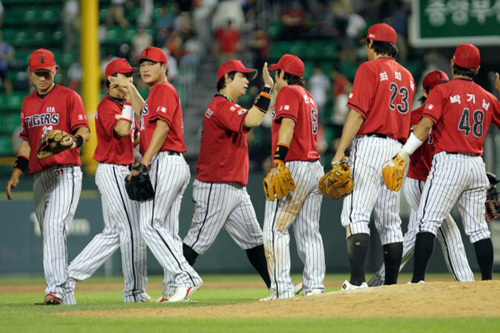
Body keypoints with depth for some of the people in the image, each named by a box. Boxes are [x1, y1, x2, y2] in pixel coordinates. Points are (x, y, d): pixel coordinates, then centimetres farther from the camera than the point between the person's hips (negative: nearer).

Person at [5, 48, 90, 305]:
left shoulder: (69, 97, -1)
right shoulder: (28, 103, 18)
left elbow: (84, 132, -9)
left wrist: (71, 142, -31)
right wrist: (16, 174, 16)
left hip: (65, 172, -7)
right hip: (40, 175, 7)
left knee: (54, 227, -21)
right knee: (48, 233, 7)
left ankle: (55, 289, -28)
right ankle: (62, 289, 14)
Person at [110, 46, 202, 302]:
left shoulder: (164, 90, -6)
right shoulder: (158, 92, 25)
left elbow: (163, 125, -19)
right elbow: (145, 113, 46)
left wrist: (144, 162, -25)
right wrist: (129, 88, 42)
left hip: (165, 163, -11)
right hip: (176, 166, 11)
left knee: (150, 225, -17)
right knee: (167, 231, 8)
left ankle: (185, 278, -24)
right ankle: (174, 288, 5)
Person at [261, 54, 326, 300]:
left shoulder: (288, 92, -5)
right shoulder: (309, 97, 22)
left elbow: (287, 125, -19)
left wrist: (278, 163, -26)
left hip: (294, 168, -9)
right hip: (315, 167, 9)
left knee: (274, 230, -9)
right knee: (309, 232, 10)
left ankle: (282, 289, -16)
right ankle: (315, 287, 5)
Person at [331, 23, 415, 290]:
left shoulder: (369, 68, -3)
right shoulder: (406, 75, 18)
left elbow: (357, 113, -12)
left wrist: (340, 152, -15)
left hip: (370, 145, -7)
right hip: (398, 149, 7)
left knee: (356, 216, -14)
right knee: (390, 222, 12)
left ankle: (357, 282, -28)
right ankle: (391, 285, 12)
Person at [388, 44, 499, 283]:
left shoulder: (443, 91, -2)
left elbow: (426, 125, -12)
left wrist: (403, 155, -15)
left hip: (448, 163, -5)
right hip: (476, 165, 5)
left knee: (427, 222, -8)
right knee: (478, 227, 11)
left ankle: (418, 279, -17)